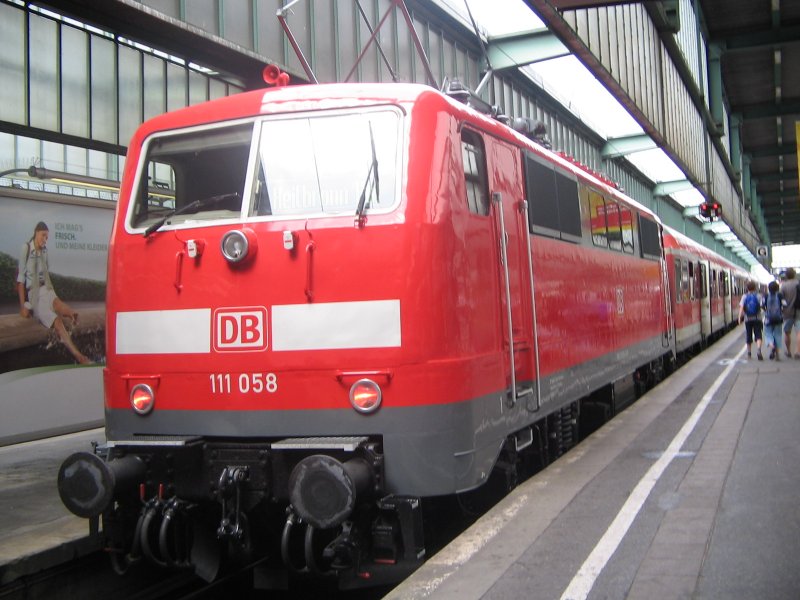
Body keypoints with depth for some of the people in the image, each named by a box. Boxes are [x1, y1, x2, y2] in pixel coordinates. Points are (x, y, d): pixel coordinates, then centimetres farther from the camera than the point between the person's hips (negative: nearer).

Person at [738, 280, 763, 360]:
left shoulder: (744, 297, -1)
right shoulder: (758, 296, -2)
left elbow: (741, 307, -11)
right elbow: (762, 305, -10)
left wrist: (740, 317, -11)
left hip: (747, 319, 1)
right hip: (757, 319, -1)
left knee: (748, 336, 13)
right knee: (758, 336, -4)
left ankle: (749, 353, 23)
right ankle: (758, 349, -28)